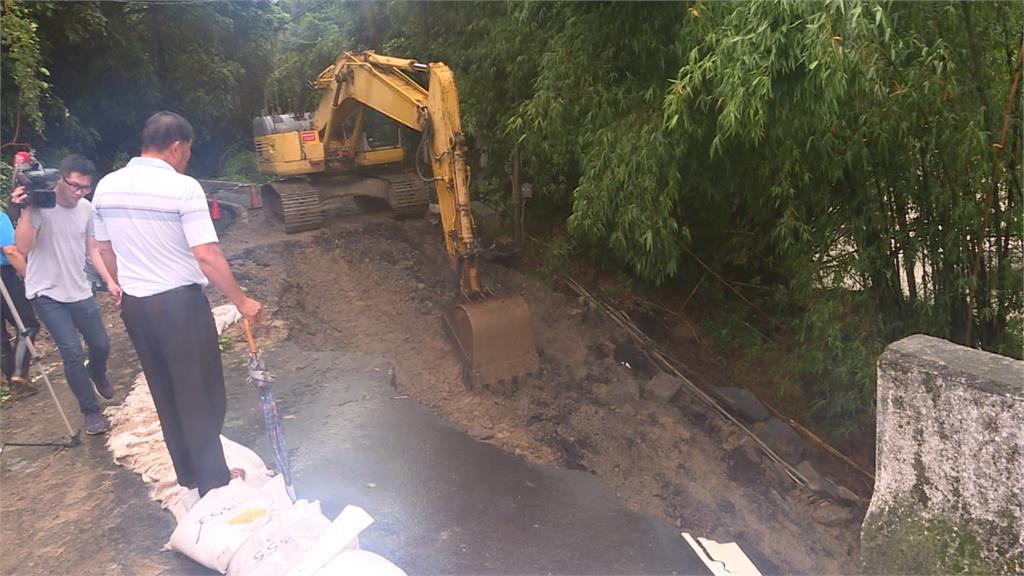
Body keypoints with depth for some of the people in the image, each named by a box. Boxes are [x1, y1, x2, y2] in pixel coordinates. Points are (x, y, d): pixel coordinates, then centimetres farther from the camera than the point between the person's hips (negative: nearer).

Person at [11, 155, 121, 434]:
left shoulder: (87, 208, -1)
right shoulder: (40, 205, -17)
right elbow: (23, 247, -26)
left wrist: (110, 281, 2)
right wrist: (25, 210, -32)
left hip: (80, 291, 5)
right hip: (47, 294, -5)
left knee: (101, 344, 12)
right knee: (73, 352, -11)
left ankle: (97, 374, 48)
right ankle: (91, 411, 6)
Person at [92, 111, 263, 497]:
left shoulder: (106, 186, 4)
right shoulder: (183, 188, -17)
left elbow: (105, 250, 13)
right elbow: (206, 255, -22)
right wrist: (241, 301, -13)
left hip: (134, 305, 7)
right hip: (179, 303, -7)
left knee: (164, 395, 19)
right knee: (200, 396, 7)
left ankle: (188, 475, 33)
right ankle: (213, 482, 17)